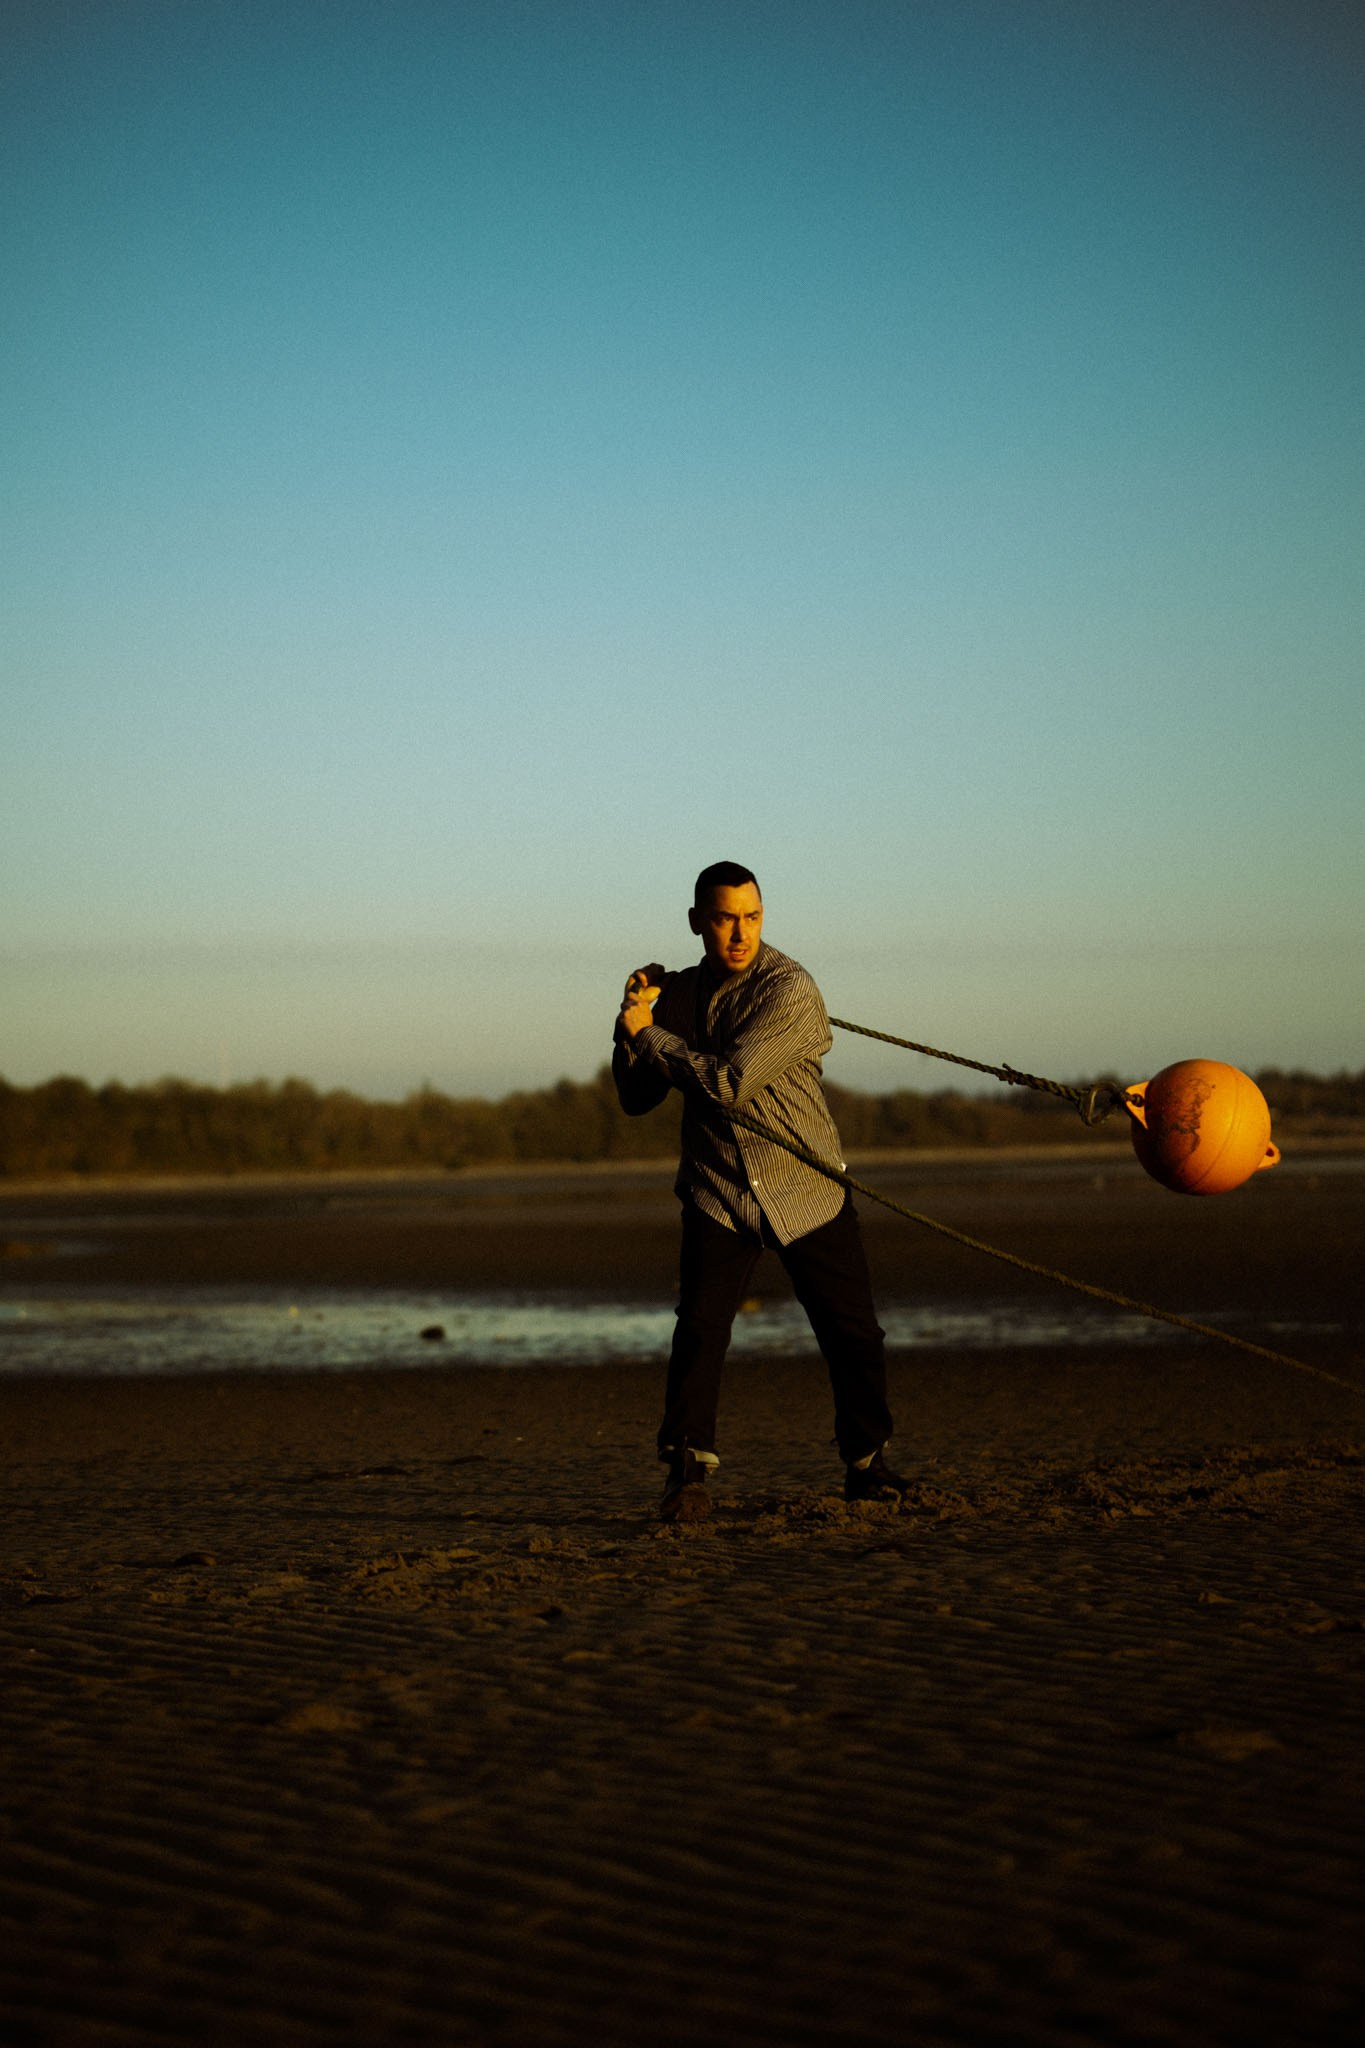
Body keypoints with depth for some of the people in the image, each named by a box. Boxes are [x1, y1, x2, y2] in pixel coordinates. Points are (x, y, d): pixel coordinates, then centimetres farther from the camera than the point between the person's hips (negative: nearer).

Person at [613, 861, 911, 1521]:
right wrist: (633, 1027, -8)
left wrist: (649, 1033, -14)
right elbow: (635, 1099, 8)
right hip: (718, 1190, 2)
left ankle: (865, 1463, 22)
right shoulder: (680, 992, 4)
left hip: (806, 1189, -2)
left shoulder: (789, 989, -15)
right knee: (700, 1324, -15)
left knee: (852, 1333, 3)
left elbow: (728, 1083, -24)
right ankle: (685, 1468, -7)